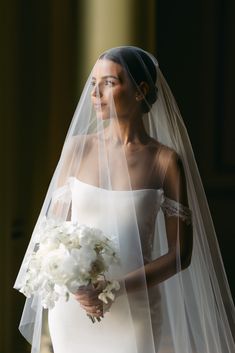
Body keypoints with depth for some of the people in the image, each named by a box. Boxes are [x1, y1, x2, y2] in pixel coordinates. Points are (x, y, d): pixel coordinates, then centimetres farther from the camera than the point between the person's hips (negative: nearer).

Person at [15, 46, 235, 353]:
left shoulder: (166, 161, -6)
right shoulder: (78, 148, 1)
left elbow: (181, 253, -4)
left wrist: (117, 288, -15)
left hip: (134, 313, -2)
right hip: (73, 304, 2)